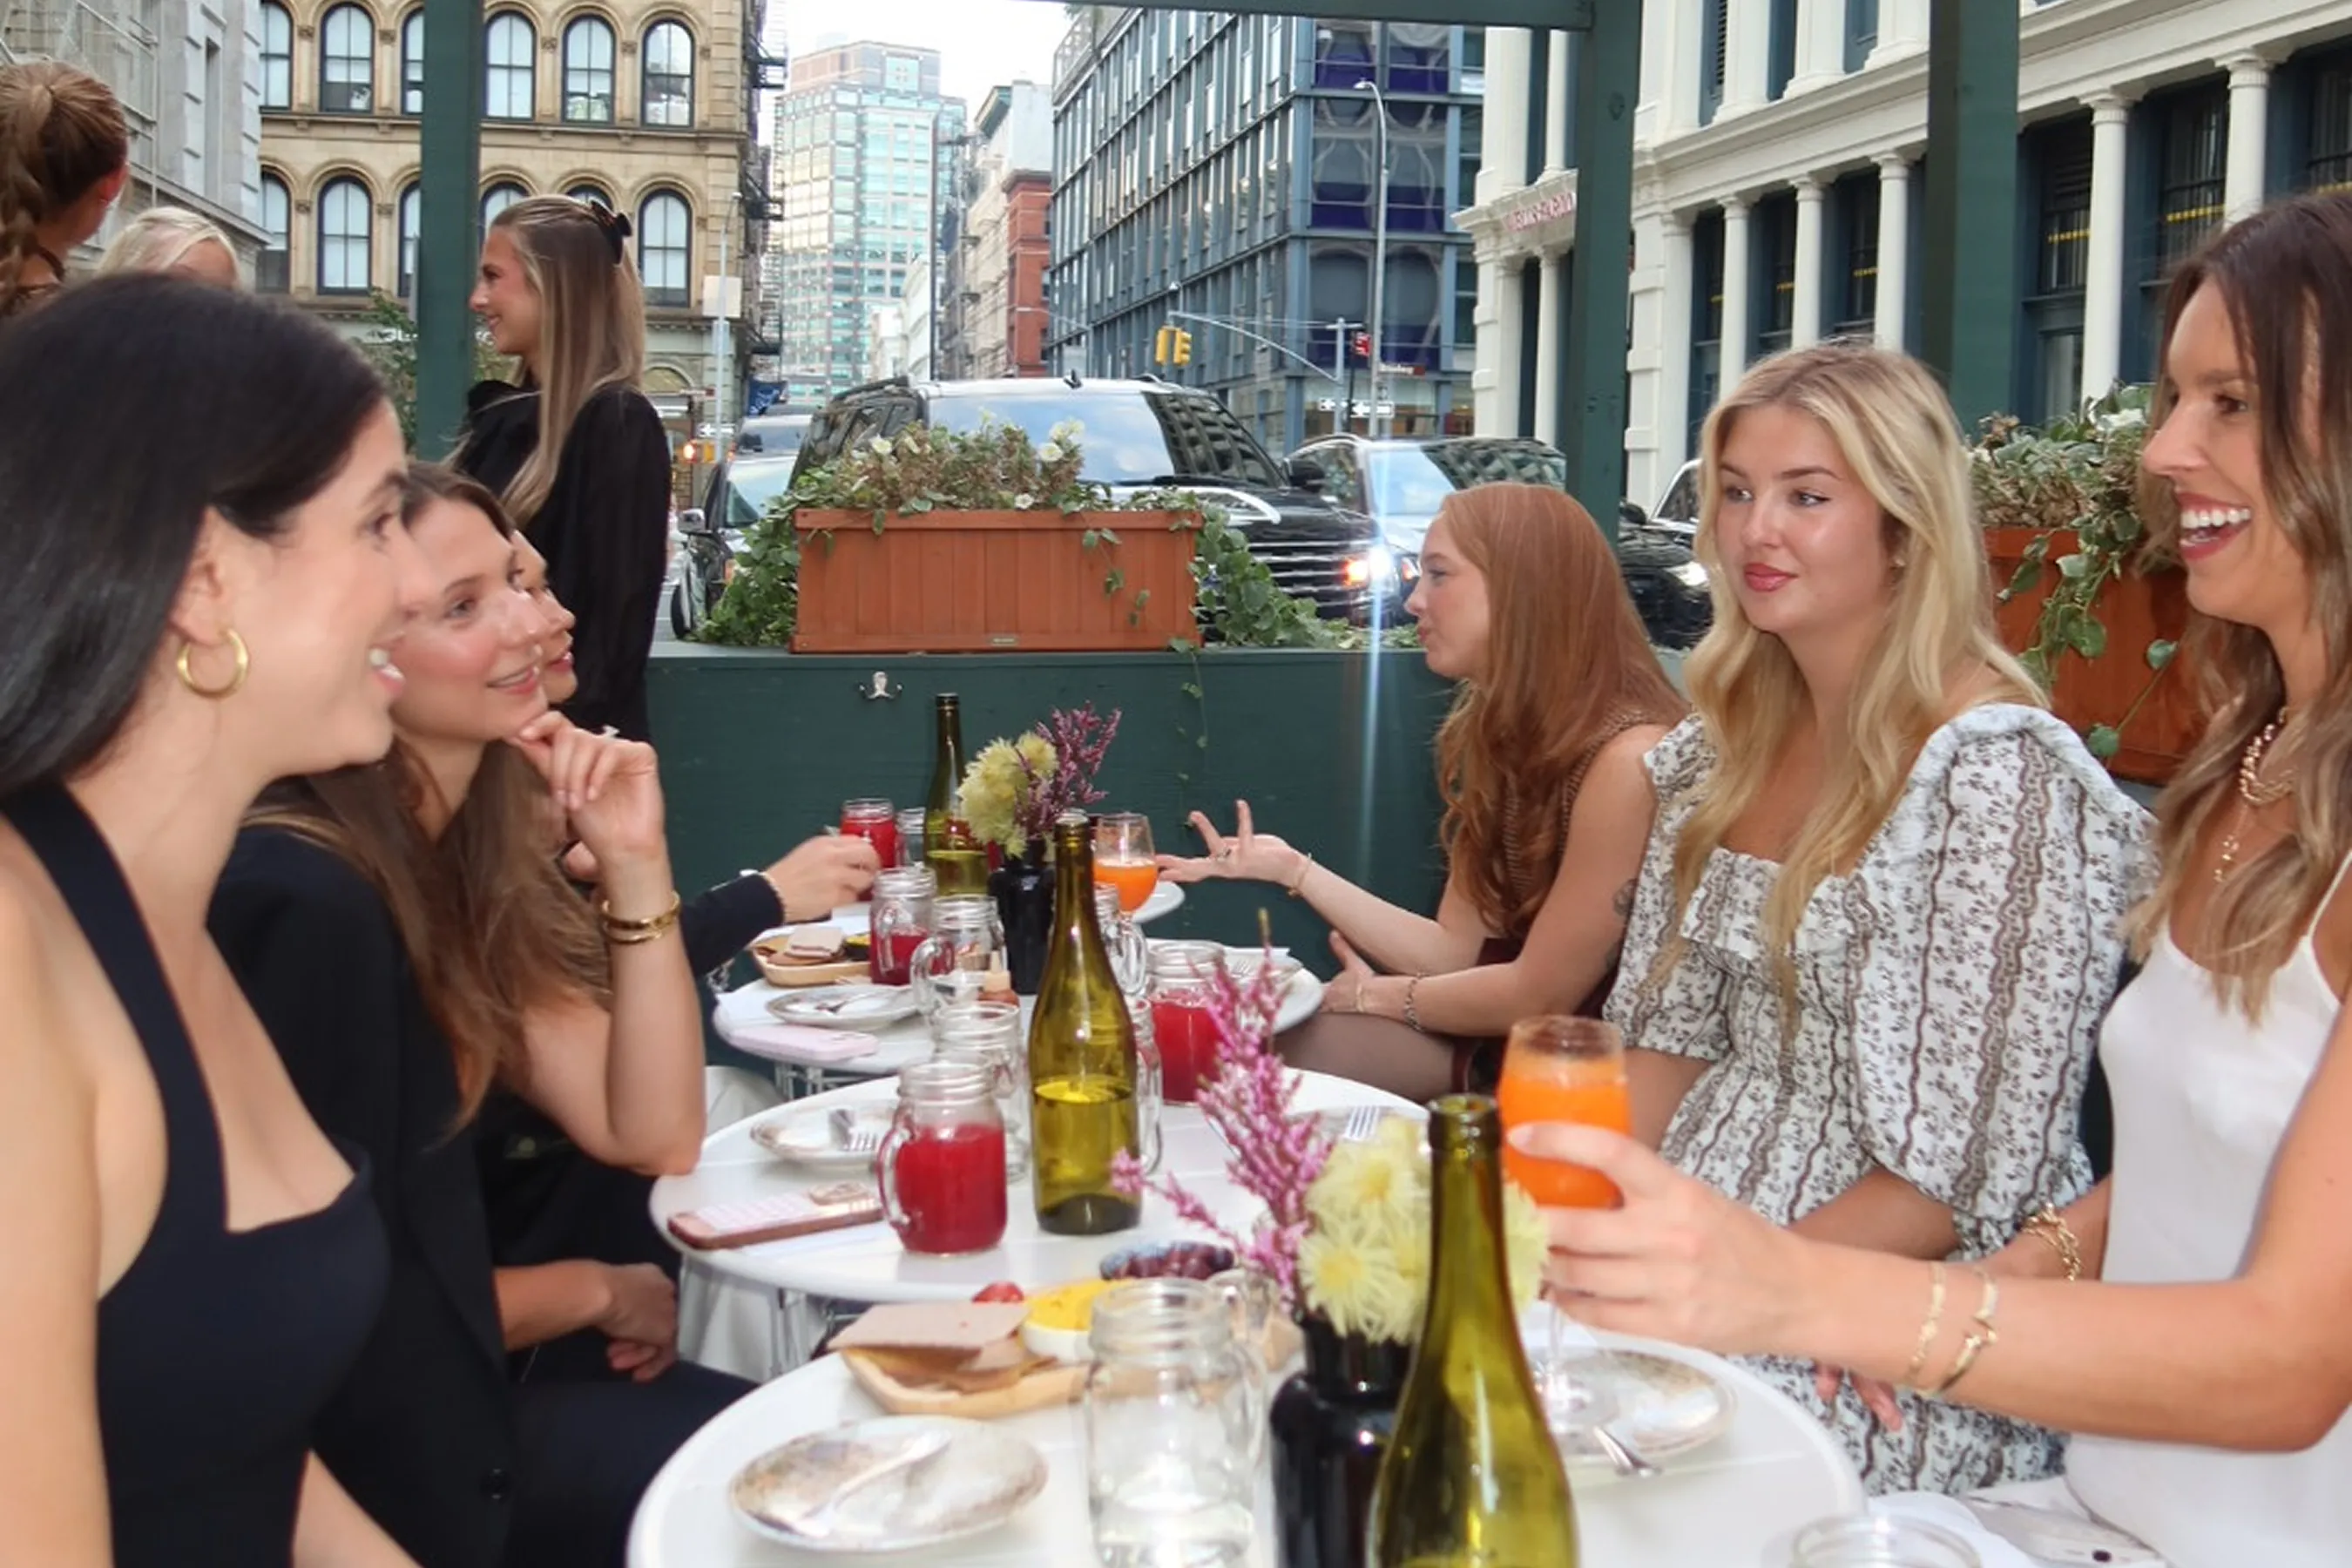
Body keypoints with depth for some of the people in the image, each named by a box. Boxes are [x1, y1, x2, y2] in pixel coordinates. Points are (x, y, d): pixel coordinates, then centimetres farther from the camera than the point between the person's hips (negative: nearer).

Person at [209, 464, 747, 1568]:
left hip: (463, 1381, 8)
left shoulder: (454, 856, 2)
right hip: (385, 1449, -7)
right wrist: (594, 1292, -4)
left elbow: (650, 1135, -3)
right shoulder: (303, 899, -24)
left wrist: (634, 863, -12)